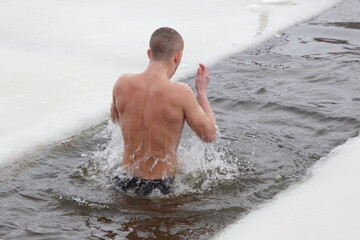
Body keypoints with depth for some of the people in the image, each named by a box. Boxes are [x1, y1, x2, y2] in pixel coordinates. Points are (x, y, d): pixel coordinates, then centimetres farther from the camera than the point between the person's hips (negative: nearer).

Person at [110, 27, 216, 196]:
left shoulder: (123, 84, -9)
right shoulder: (180, 93, -22)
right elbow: (209, 135, -10)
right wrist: (202, 91, 0)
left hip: (126, 181, 6)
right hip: (162, 186, -5)